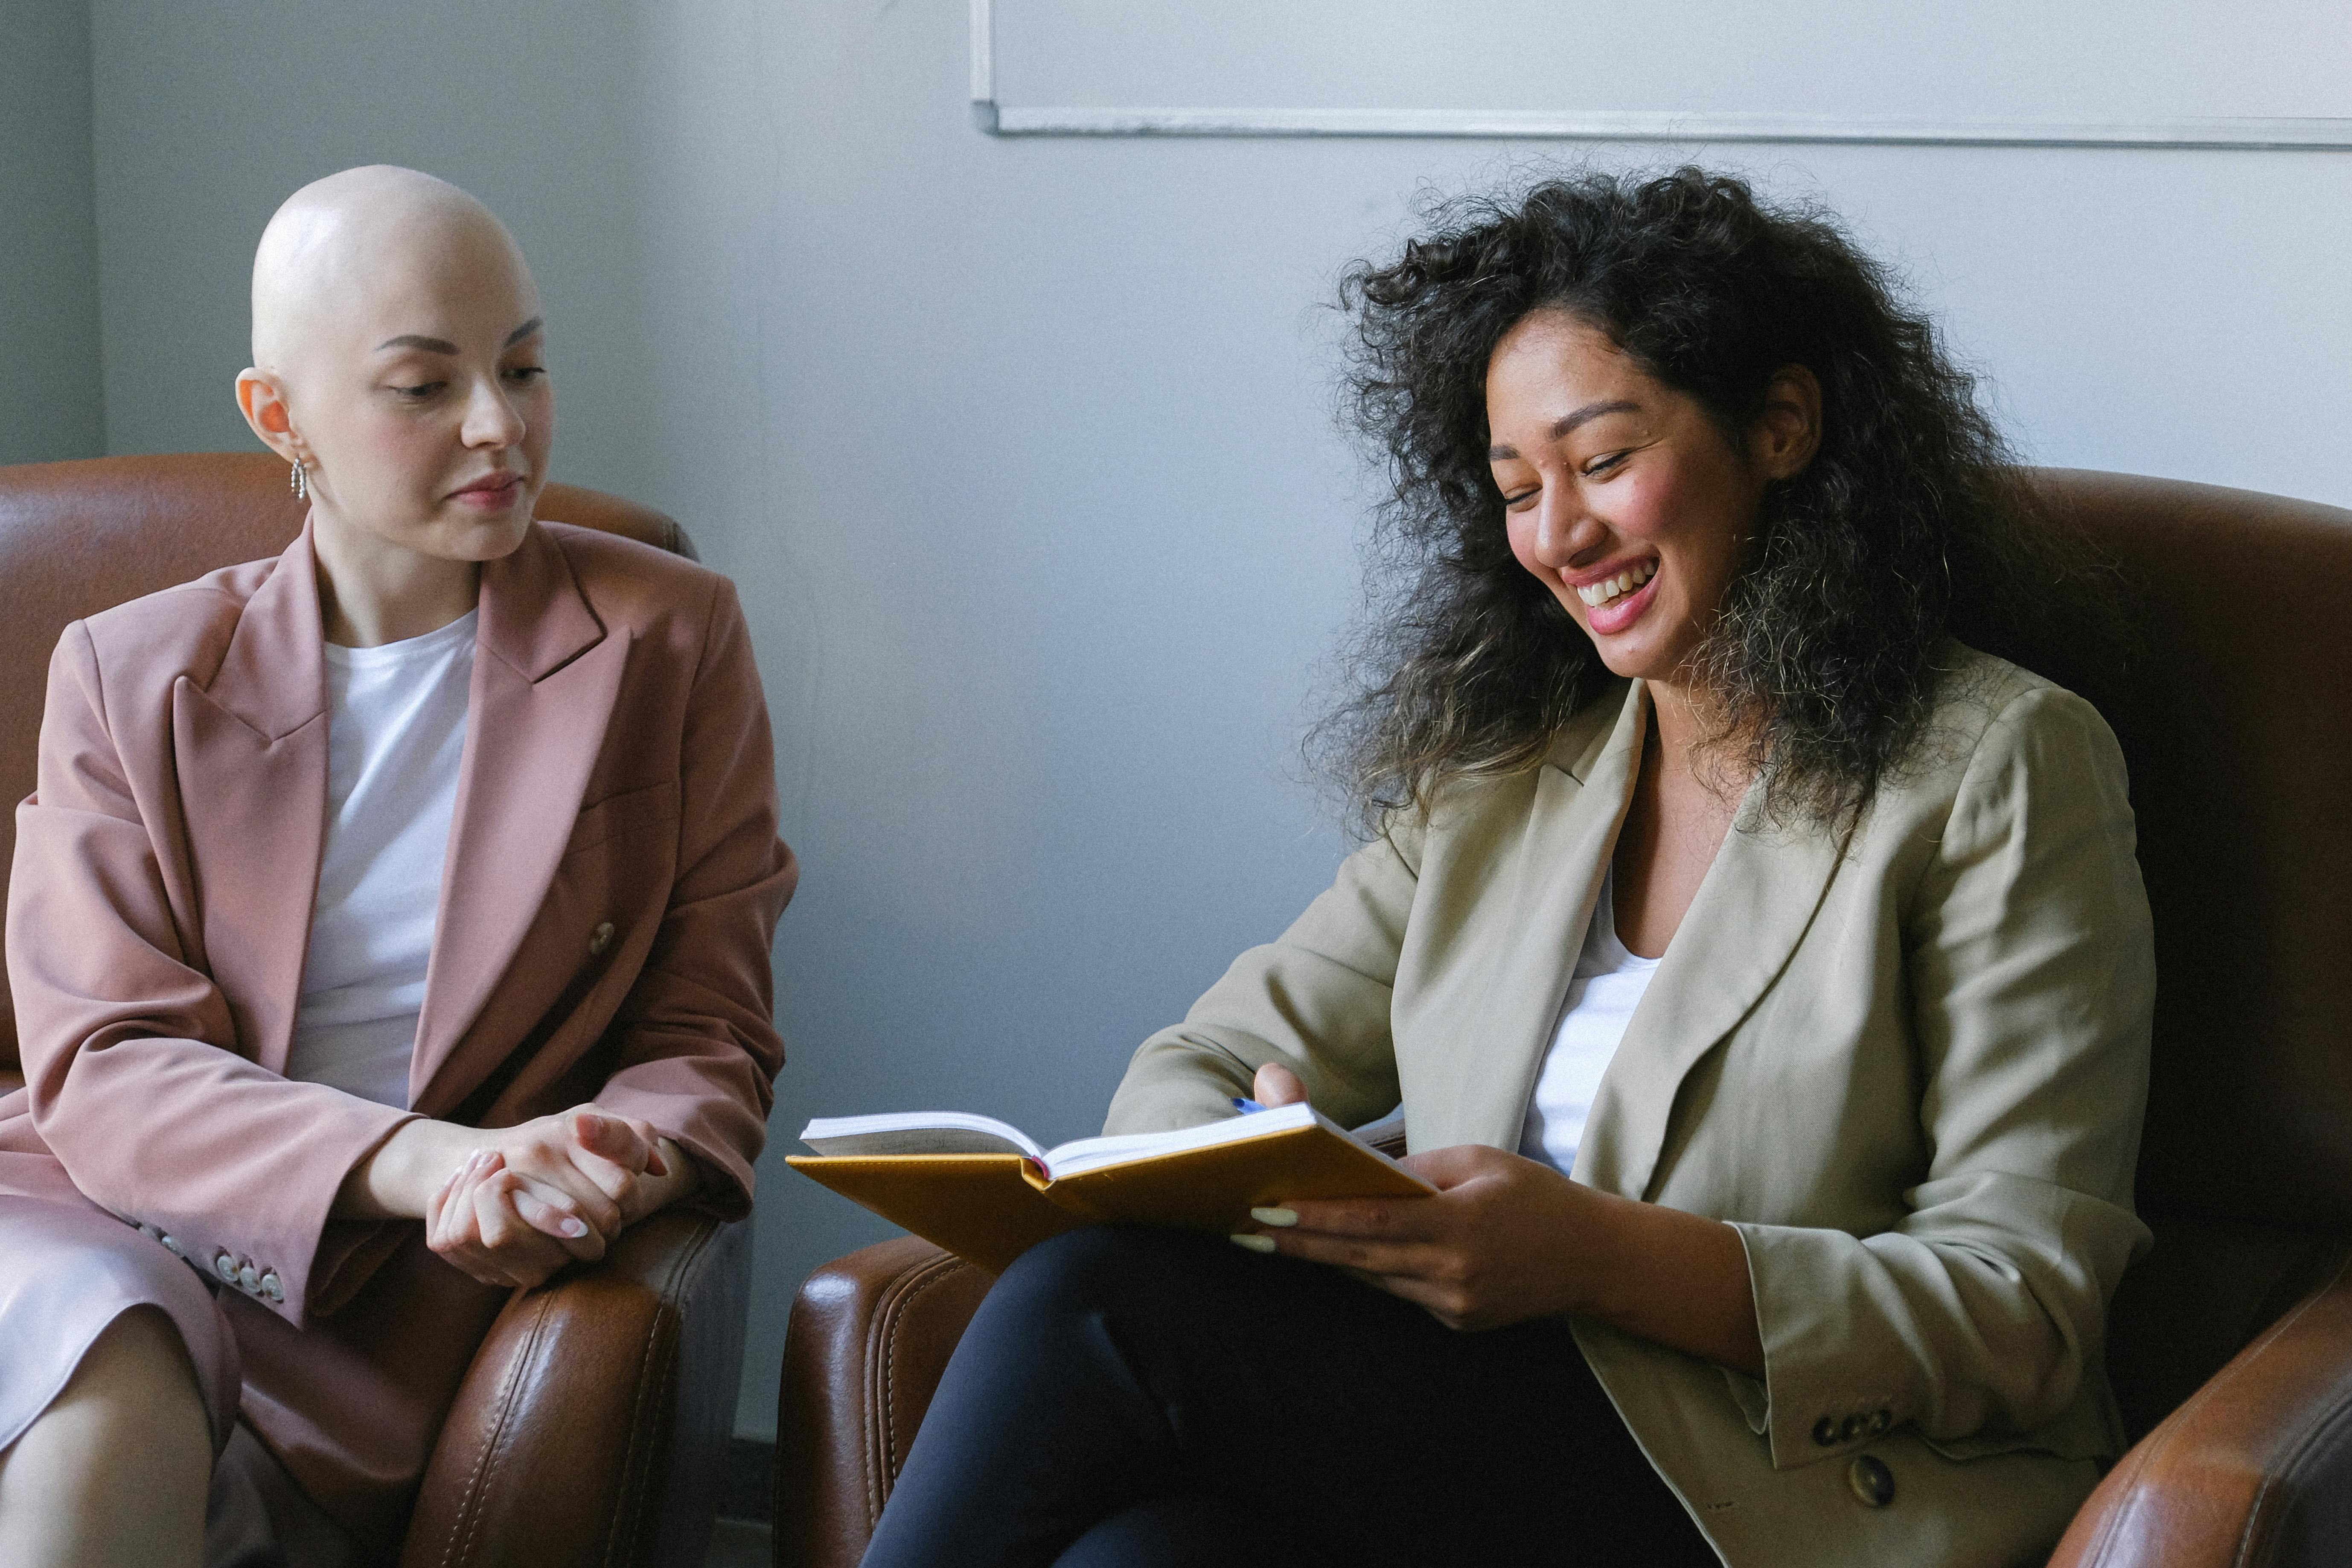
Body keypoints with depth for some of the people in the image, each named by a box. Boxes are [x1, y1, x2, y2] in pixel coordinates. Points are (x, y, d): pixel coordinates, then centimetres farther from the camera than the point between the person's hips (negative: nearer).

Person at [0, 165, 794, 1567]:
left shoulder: (668, 643, 9)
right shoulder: (130, 675, 9)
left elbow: (707, 1041, 9)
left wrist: (617, 1169, -17)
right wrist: (419, 1162, -21)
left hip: (393, 1306, -1)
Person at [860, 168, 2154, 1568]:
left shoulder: (1997, 769, 0)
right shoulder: (1501, 767, 18)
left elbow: (2026, 1309, -7)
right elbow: (1200, 1070, 16)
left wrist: (1603, 1257, -22)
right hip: (1472, 1432, 5)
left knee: (1098, 1304, -25)